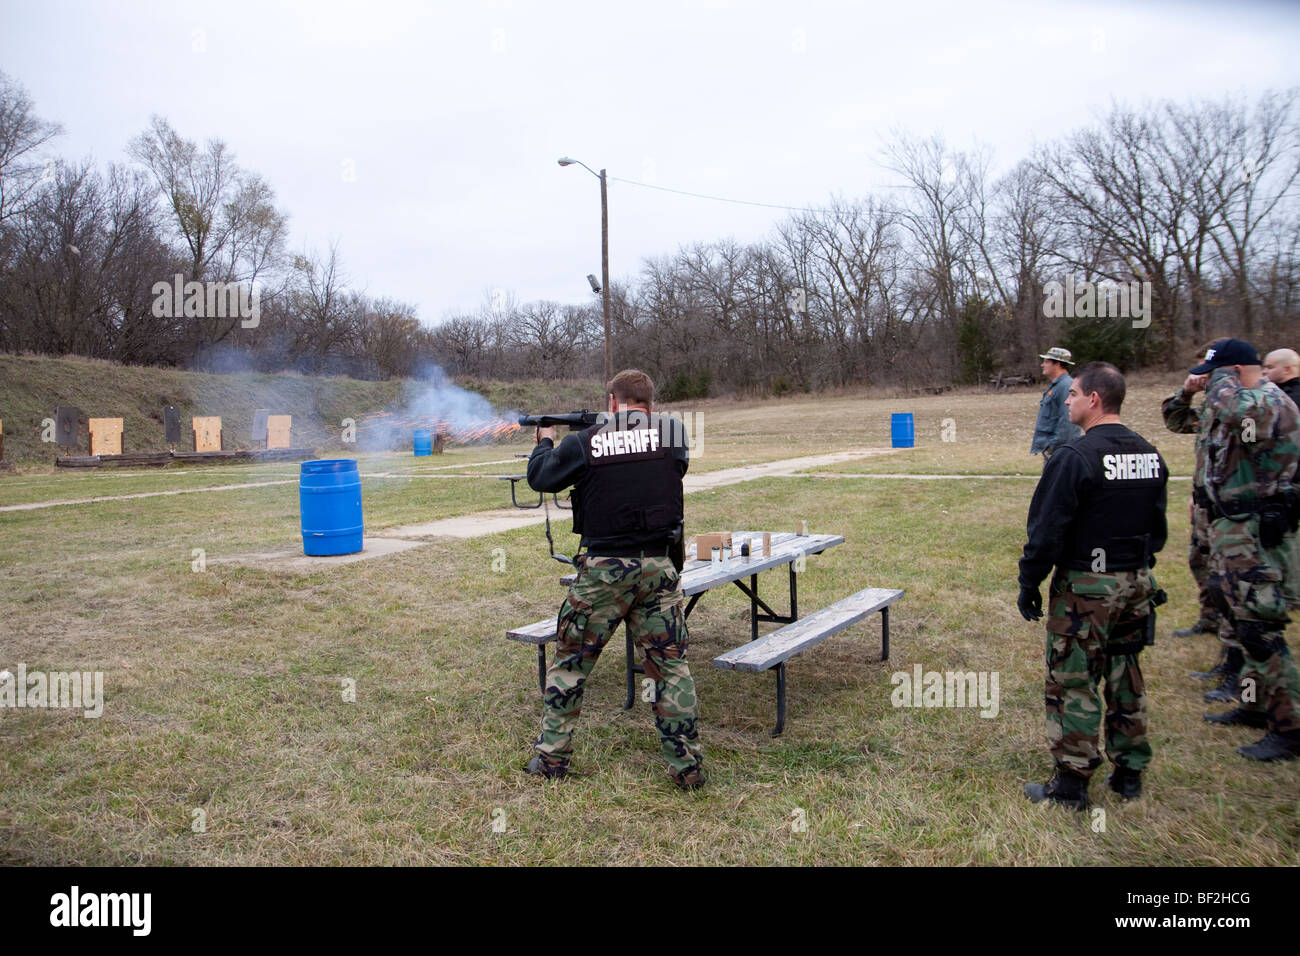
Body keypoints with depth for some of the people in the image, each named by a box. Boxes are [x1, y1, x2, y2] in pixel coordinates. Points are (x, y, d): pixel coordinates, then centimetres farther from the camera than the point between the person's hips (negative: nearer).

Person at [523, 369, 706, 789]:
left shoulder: (585, 442, -4)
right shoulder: (673, 434, -1)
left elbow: (539, 478, 8)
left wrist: (545, 442, 30)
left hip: (603, 569, -1)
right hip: (659, 567, 1)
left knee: (569, 662, 15)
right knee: (671, 665, 10)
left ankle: (551, 756, 23)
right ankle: (687, 765, 13)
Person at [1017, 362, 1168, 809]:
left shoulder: (1076, 458, -18)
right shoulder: (1150, 455, 6)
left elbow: (1047, 531, -17)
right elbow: (1158, 527, 15)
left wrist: (1028, 584, -8)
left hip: (1086, 588, -7)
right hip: (1137, 585, 8)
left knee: (1073, 684, 1)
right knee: (1126, 676, 18)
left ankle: (1070, 785, 9)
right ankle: (1129, 773, 28)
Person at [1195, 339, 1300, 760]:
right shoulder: (1248, 403, 14)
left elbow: (1234, 411, -40)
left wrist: (1221, 379, -24)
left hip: (1252, 533, -11)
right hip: (1230, 526, 11)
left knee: (1260, 628, -8)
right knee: (1239, 619, 18)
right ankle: (1255, 706, 31)